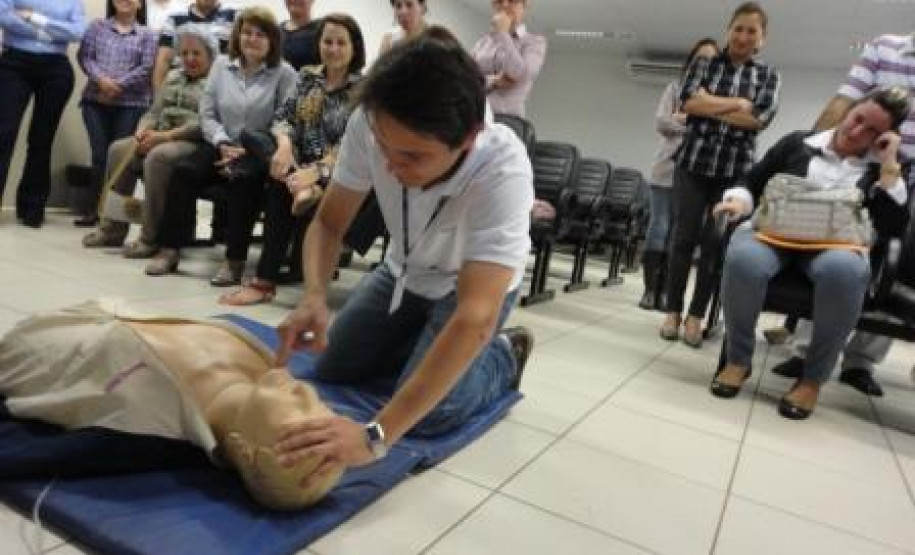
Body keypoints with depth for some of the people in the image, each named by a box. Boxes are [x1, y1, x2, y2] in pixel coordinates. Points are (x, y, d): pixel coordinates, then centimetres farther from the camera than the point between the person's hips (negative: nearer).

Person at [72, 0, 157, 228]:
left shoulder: (147, 34, 9)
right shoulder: (97, 27, 15)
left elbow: (146, 68, -2)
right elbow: (84, 55, 5)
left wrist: (118, 86, -11)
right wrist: (101, 79, -13)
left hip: (130, 103, -1)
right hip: (96, 100, 1)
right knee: (99, 154, -4)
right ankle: (92, 208, 4)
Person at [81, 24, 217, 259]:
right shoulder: (173, 77, 24)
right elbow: (154, 112, 20)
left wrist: (166, 135, -21)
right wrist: (143, 130, -3)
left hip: (195, 143, -8)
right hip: (160, 138, 8)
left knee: (158, 157, -33)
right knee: (119, 149, -12)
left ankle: (151, 237, -26)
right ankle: (114, 226, -9)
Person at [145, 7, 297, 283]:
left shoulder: (284, 74, 0)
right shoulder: (221, 64, 12)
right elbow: (207, 114, 11)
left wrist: (244, 152, -15)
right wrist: (223, 143, -8)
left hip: (259, 151, -4)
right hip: (222, 145, 4)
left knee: (241, 179, -35)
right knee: (184, 171, -23)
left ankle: (235, 259, -30)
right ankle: (170, 249, -16)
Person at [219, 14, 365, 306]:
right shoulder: (307, 77, 13)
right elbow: (284, 117, 7)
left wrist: (317, 171, -27)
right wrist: (284, 143, -17)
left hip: (339, 173, -4)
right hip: (301, 165, 4)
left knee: (279, 189, -30)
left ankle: (265, 282, -26)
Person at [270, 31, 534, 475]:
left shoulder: (503, 171, -41)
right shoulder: (370, 124, -29)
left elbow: (475, 318, -47)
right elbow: (329, 223, -15)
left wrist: (376, 435, -51)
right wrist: (314, 297, -36)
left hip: (475, 284, -4)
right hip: (405, 271, 4)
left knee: (427, 415, -18)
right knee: (333, 369, 2)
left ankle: (504, 356, 11)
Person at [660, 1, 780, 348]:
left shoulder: (768, 75, 10)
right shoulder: (705, 64, 9)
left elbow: (761, 118, -7)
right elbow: (689, 101, -9)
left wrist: (711, 107, -8)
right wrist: (738, 103, -8)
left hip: (736, 170, 1)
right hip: (693, 162, 0)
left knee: (715, 244, 2)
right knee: (684, 238, 0)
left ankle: (696, 316, 11)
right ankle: (673, 311, 11)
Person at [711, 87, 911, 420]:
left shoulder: (883, 169, 15)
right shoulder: (799, 143, 14)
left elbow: (893, 228, 2)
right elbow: (752, 184, 15)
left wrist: (890, 167, 0)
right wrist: (739, 201, -8)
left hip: (835, 243, 0)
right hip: (775, 232, 0)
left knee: (843, 271, -40)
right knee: (743, 259, -38)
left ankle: (813, 378, -19)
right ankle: (738, 359, -14)